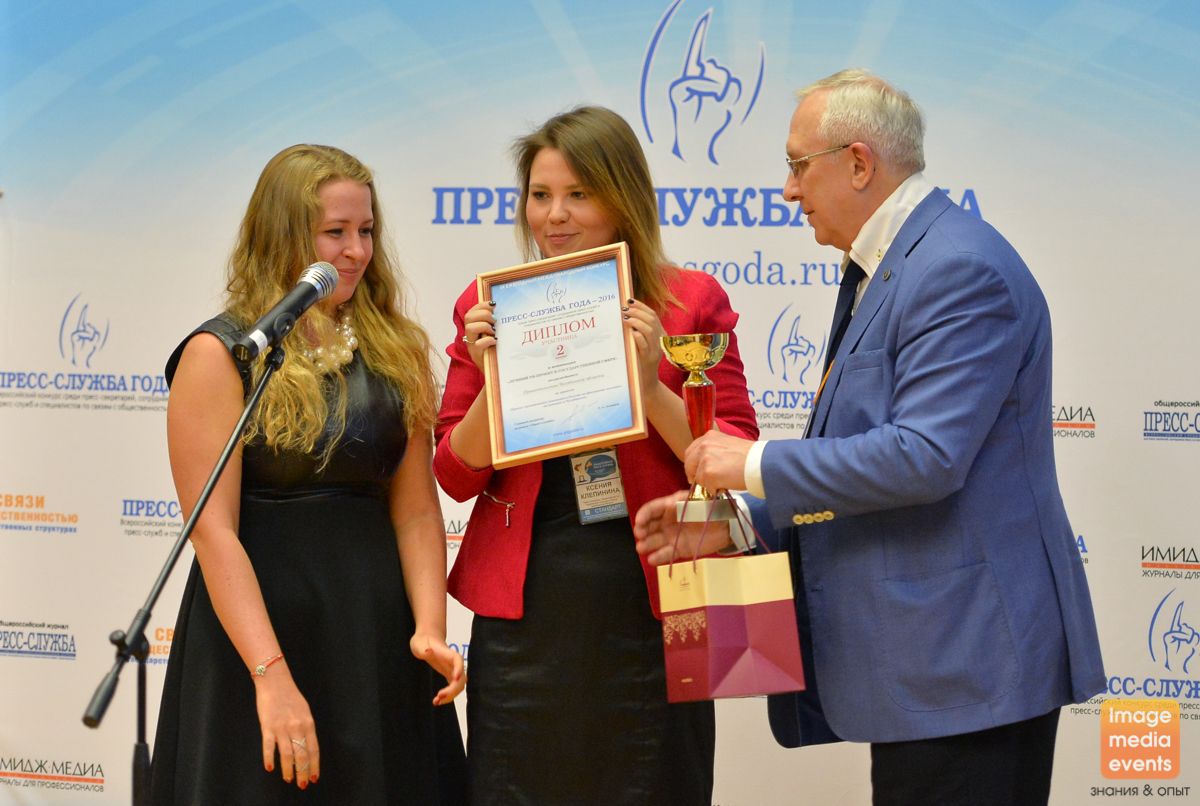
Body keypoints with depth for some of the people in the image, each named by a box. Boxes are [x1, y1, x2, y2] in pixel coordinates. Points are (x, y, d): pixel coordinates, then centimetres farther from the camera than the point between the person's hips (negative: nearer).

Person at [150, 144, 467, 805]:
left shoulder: (397, 349, 8)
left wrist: (429, 627, -13)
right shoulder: (219, 354, -6)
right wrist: (272, 676, -21)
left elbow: (416, 509, 2)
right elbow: (213, 530, -14)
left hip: (379, 628, 4)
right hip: (257, 620, -4)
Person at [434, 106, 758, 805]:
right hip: (524, 616, 1)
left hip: (647, 610, -1)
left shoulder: (691, 301, 2)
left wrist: (648, 382, -14)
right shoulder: (491, 308, 7)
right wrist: (493, 379, -9)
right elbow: (457, 477, 6)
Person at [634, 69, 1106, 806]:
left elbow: (923, 456, -25)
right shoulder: (883, 273, 17)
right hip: (921, 662, 10)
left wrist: (757, 465, -14)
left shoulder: (962, 268, -16)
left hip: (967, 657, -10)